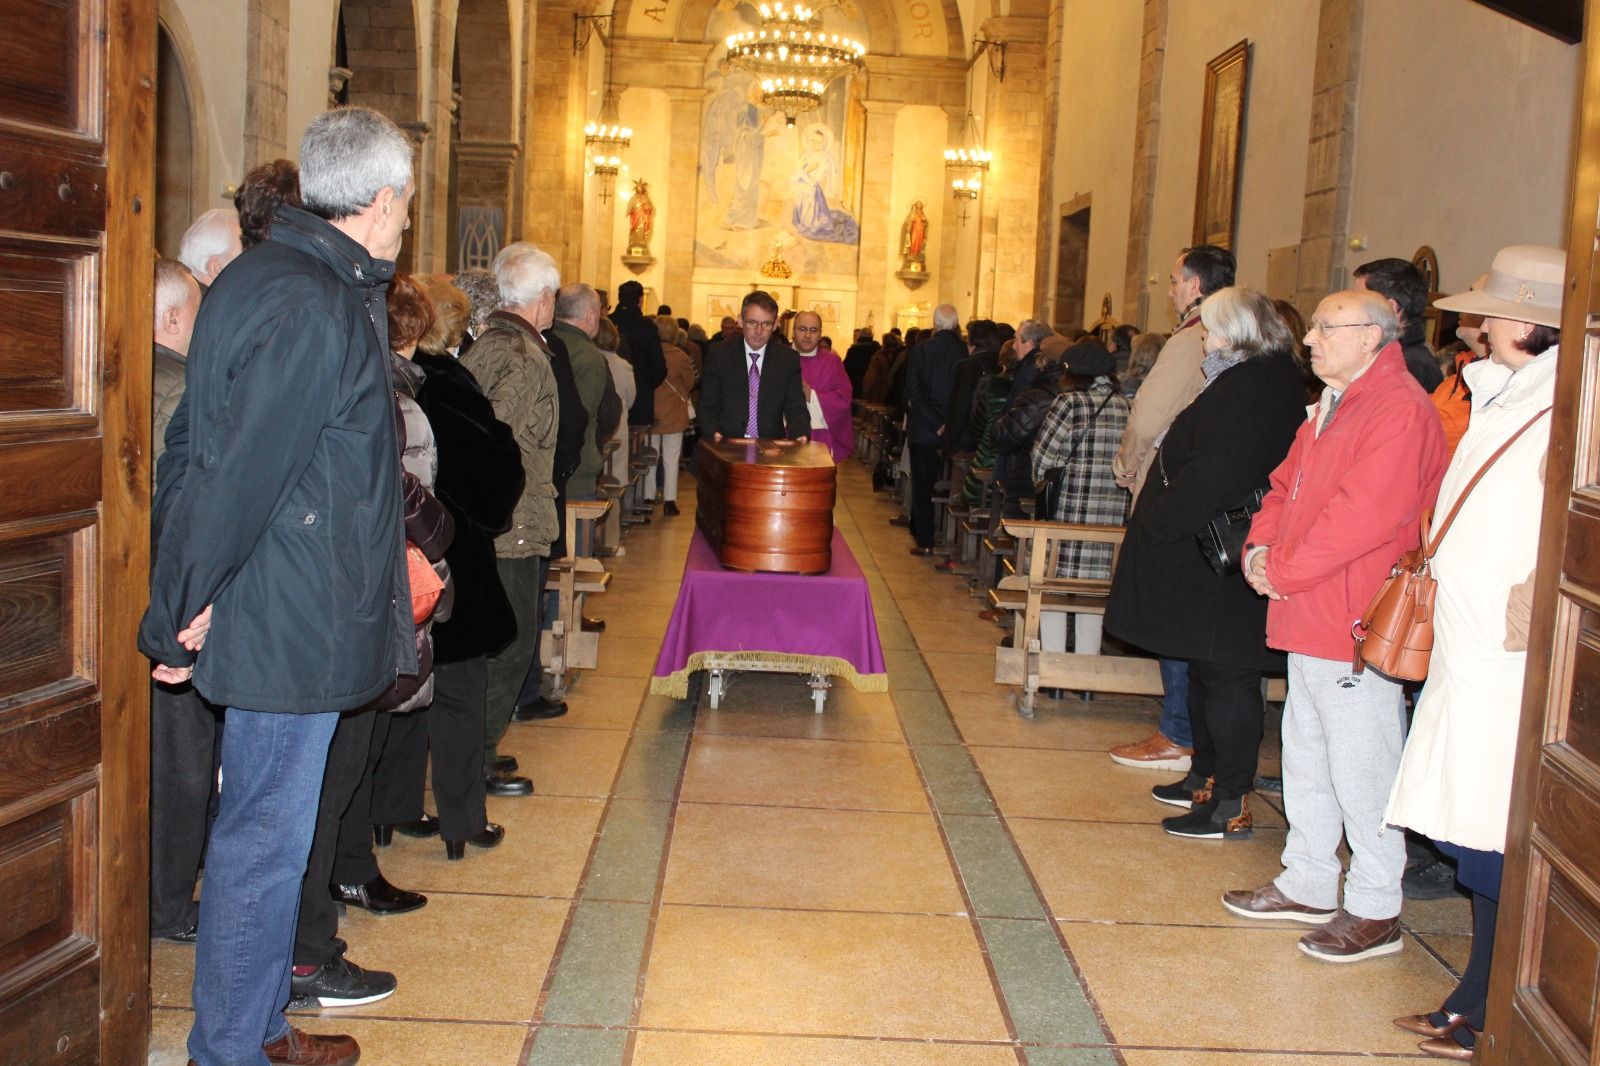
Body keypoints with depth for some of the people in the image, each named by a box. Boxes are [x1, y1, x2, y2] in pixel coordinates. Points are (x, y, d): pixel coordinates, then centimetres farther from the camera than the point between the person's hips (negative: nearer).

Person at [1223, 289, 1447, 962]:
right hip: (1308, 618, 10)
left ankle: (1375, 912, 11)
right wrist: (1261, 543, 0)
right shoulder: (1332, 408, 17)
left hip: (1355, 627, -10)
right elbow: (1287, 486, 20)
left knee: (1360, 771, -1)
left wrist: (1281, 572, -16)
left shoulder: (1400, 410, -17)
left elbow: (1362, 516, -24)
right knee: (1306, 759, 18)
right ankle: (1308, 886, 30)